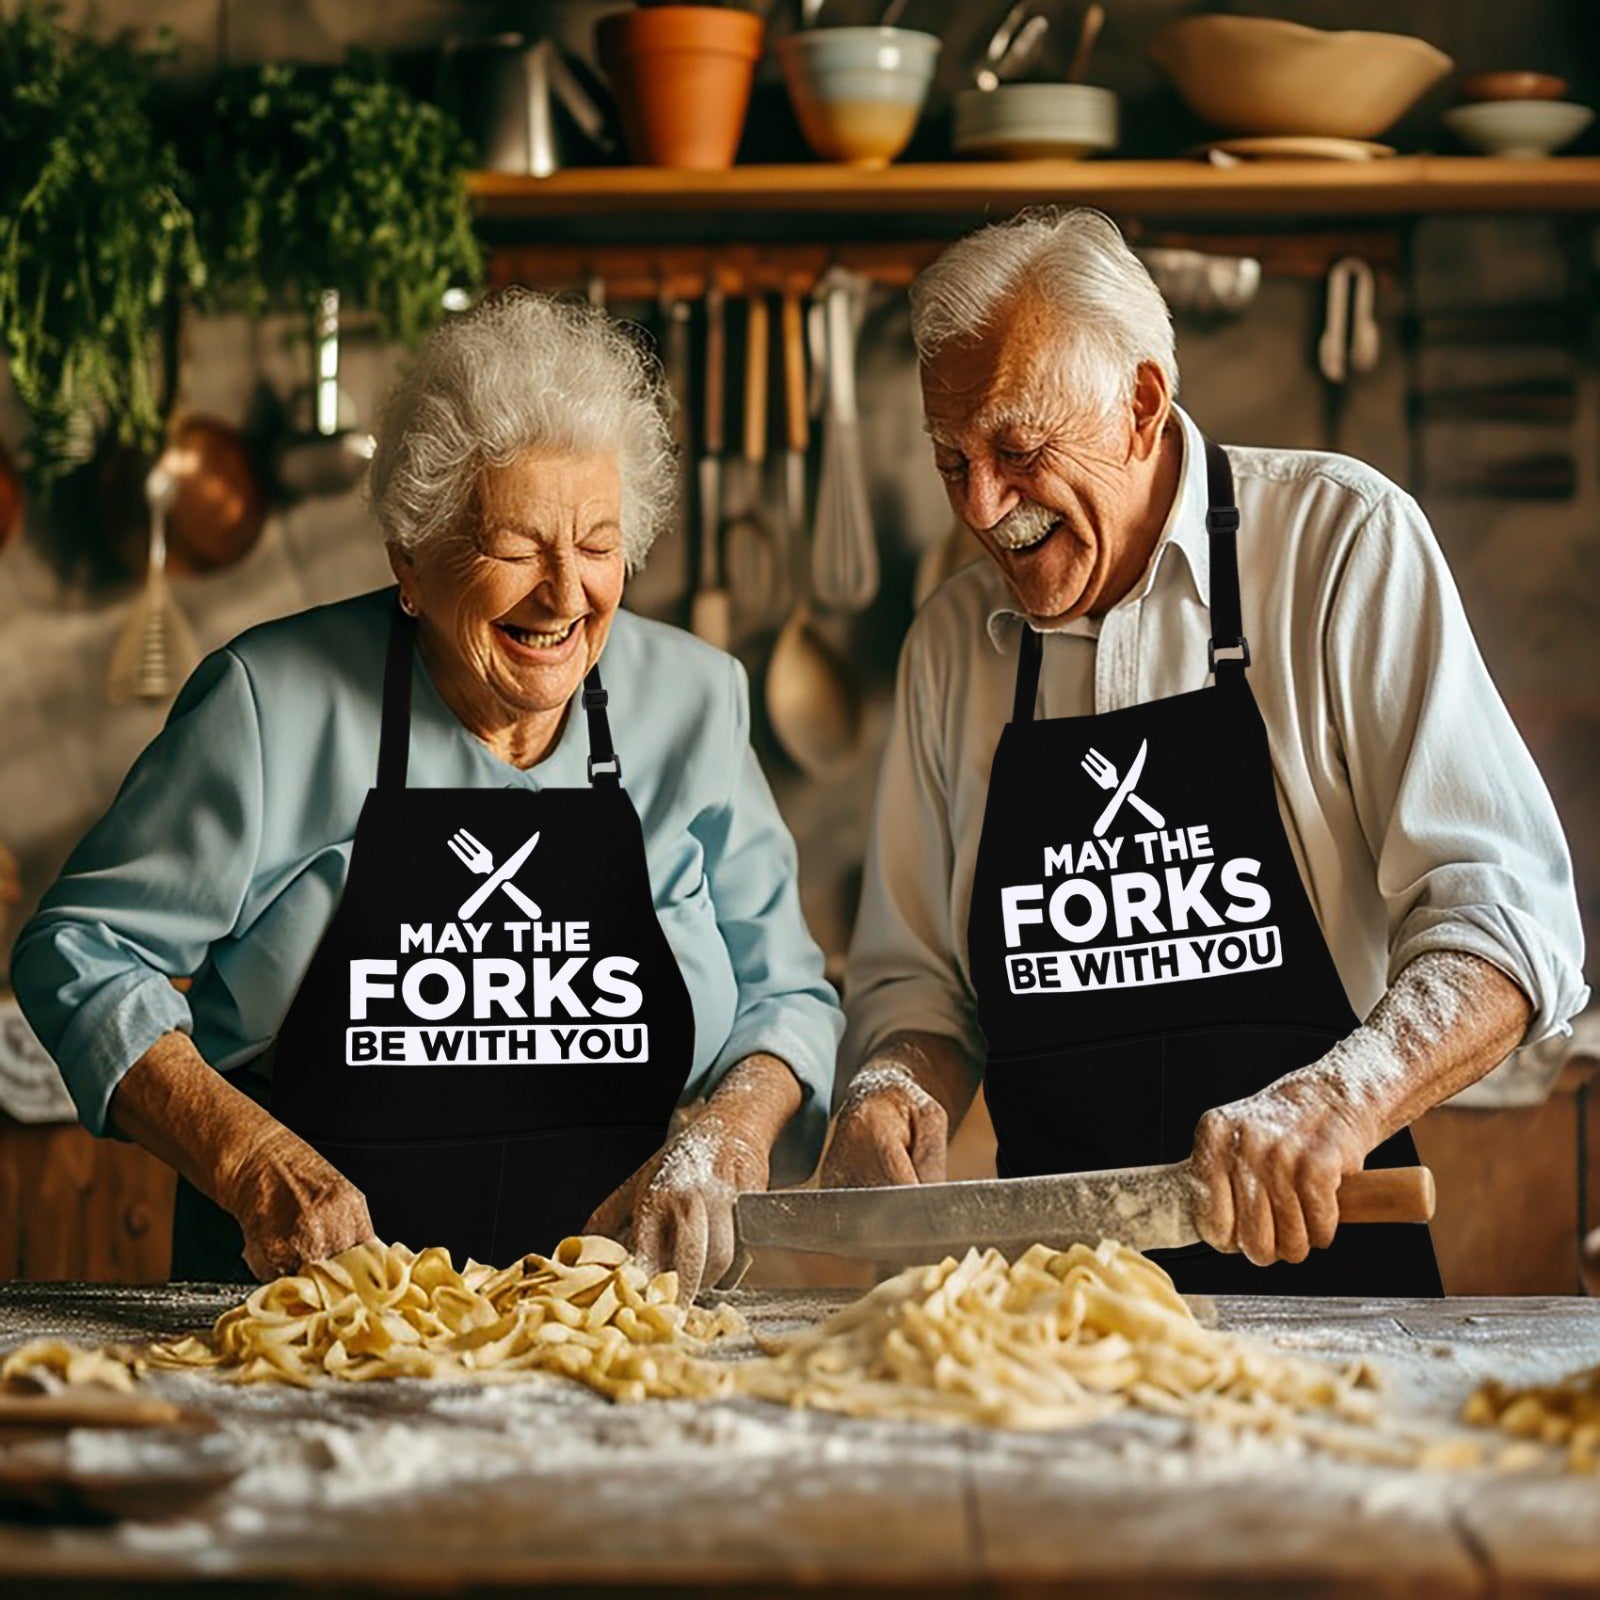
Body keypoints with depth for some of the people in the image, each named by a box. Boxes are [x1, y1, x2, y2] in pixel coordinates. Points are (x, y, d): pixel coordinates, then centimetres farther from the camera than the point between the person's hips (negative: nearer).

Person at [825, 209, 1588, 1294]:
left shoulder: (1341, 543, 0)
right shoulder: (952, 643, 13)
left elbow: (1506, 918, -8)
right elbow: (916, 975, 20)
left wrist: (1335, 1104, -24)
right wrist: (900, 1083, -3)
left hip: (1318, 1254, -5)